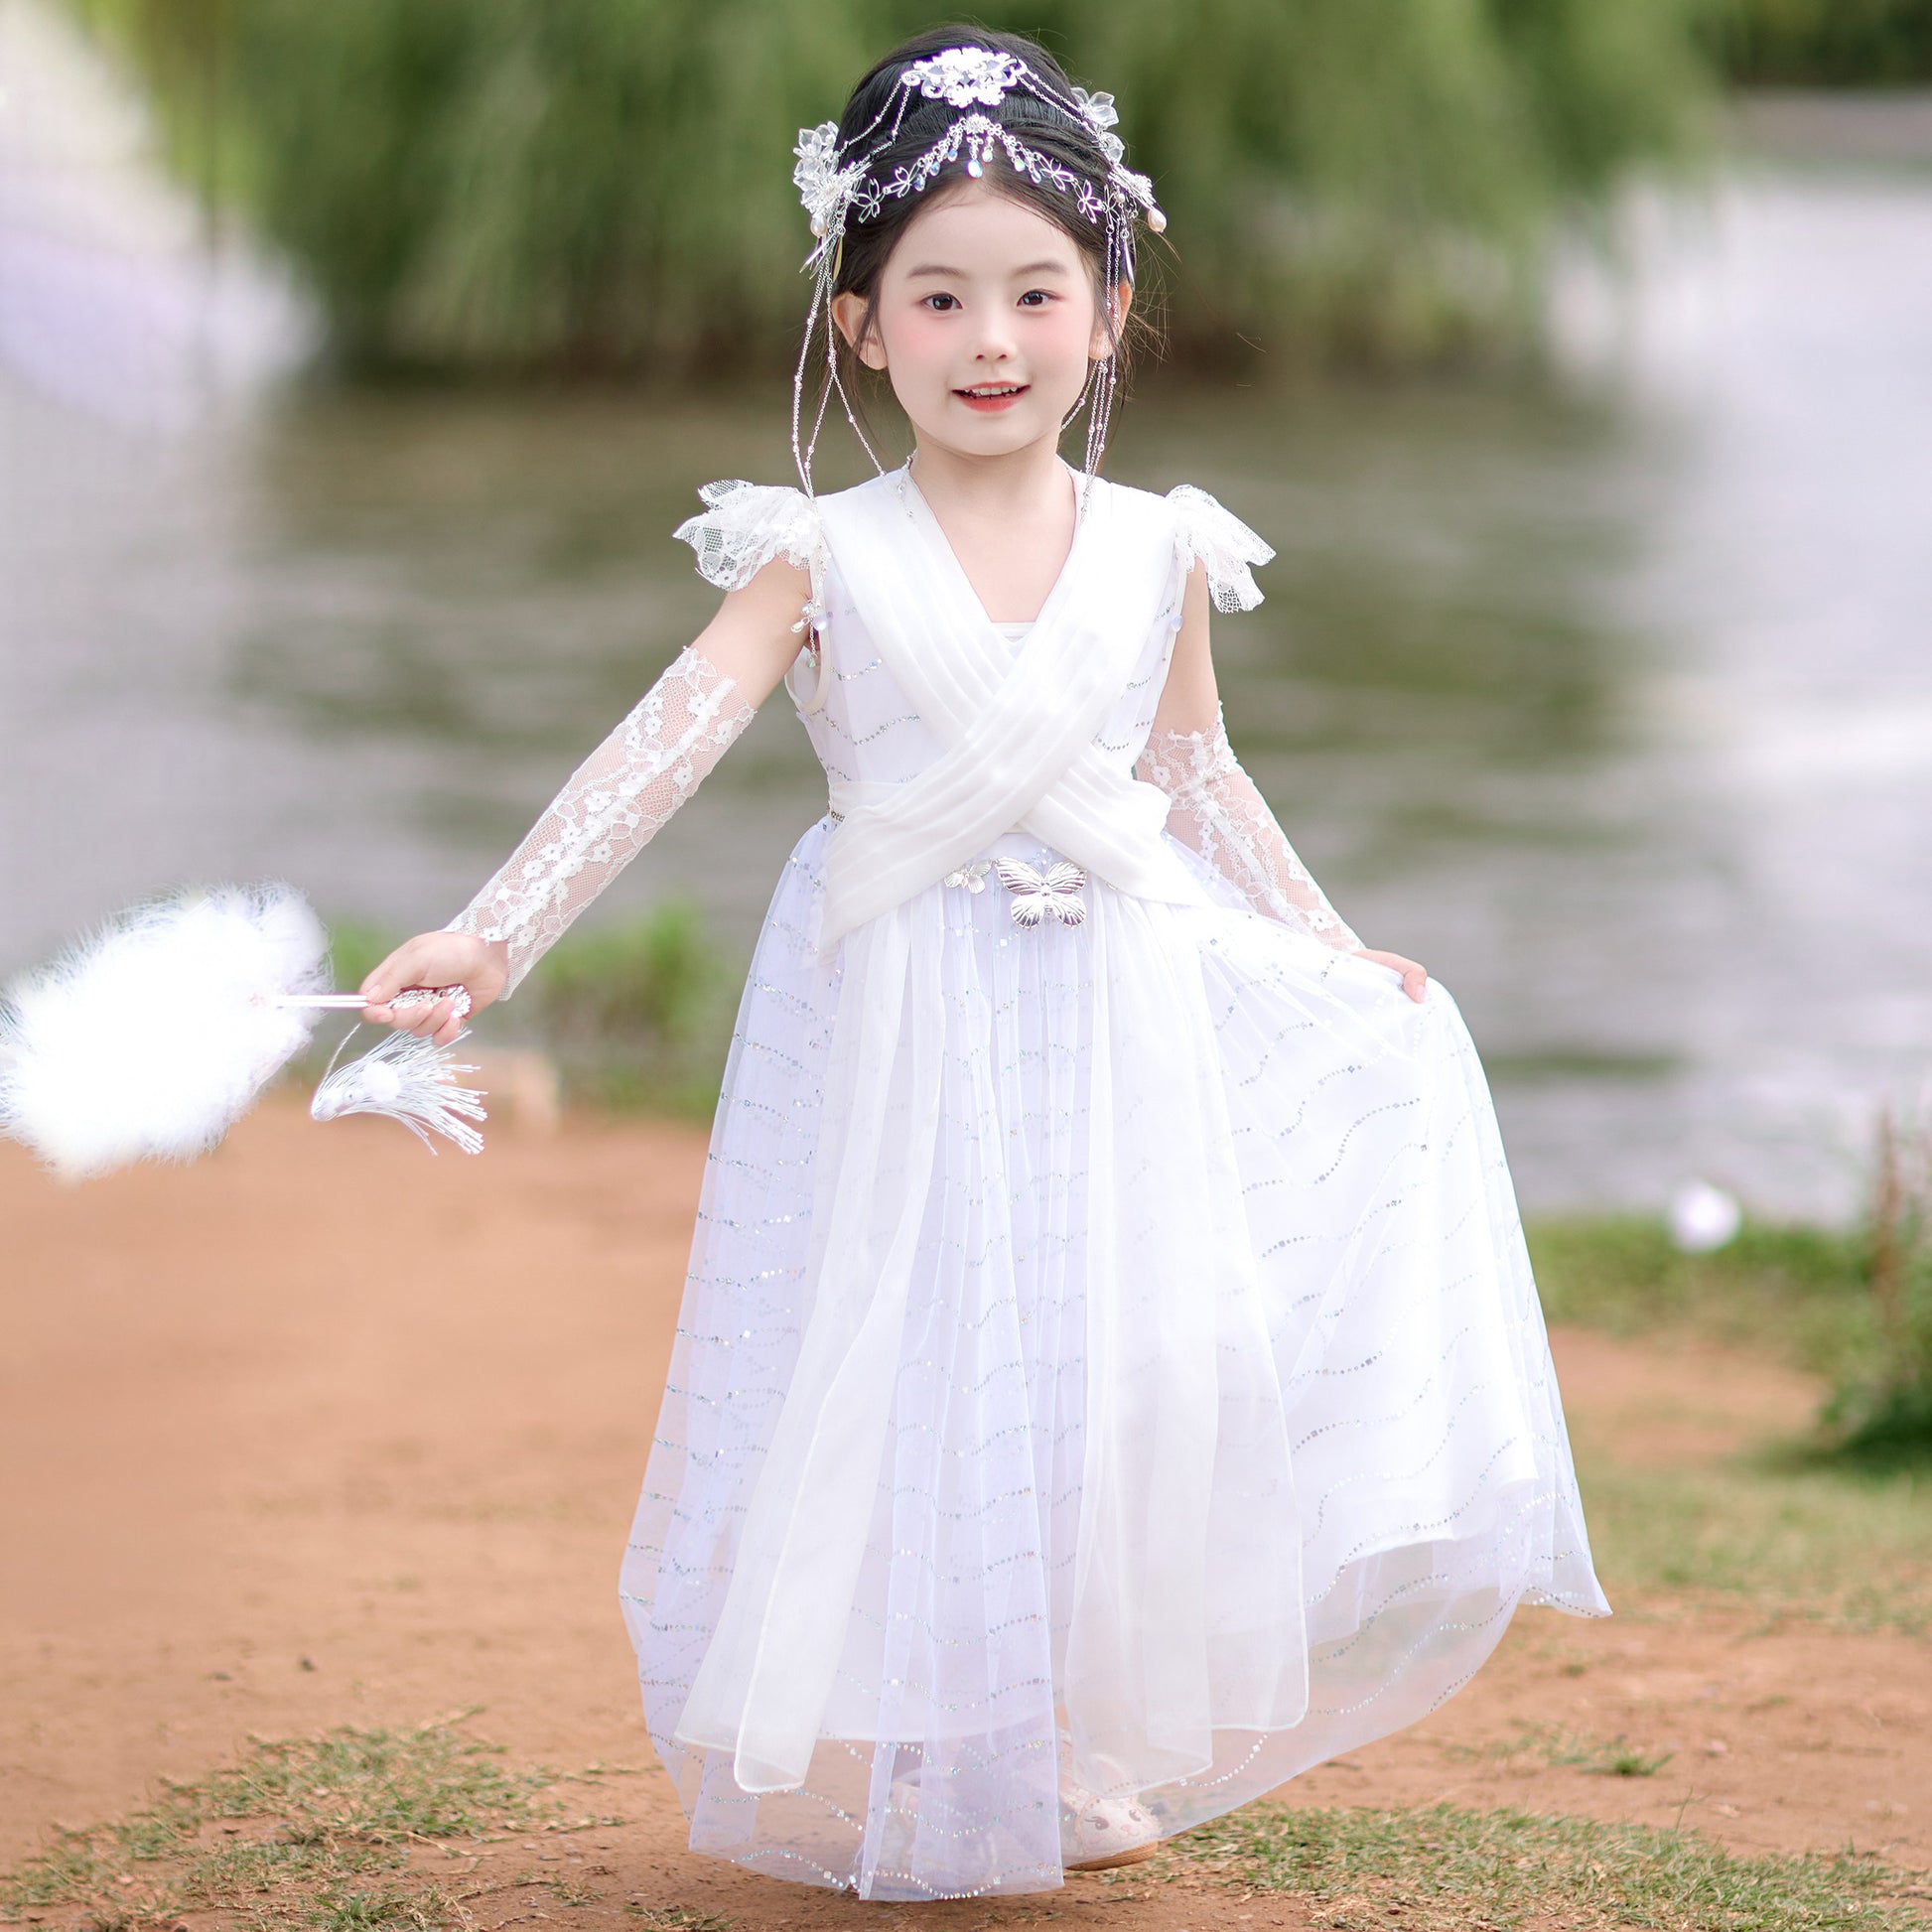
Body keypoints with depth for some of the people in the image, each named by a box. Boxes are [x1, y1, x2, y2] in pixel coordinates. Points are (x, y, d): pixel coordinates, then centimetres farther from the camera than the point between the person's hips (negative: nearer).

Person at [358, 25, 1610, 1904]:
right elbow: (665, 744, -16)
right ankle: (898, 1781, 17)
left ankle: (1080, 1758, 21)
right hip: (903, 1024, -2)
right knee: (910, 1381, 1)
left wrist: (1336, 954, 18)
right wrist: (494, 930, -26)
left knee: (1123, 1369, 3)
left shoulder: (1156, 552, 1)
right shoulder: (826, 557, -8)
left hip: (1122, 1009, 3)